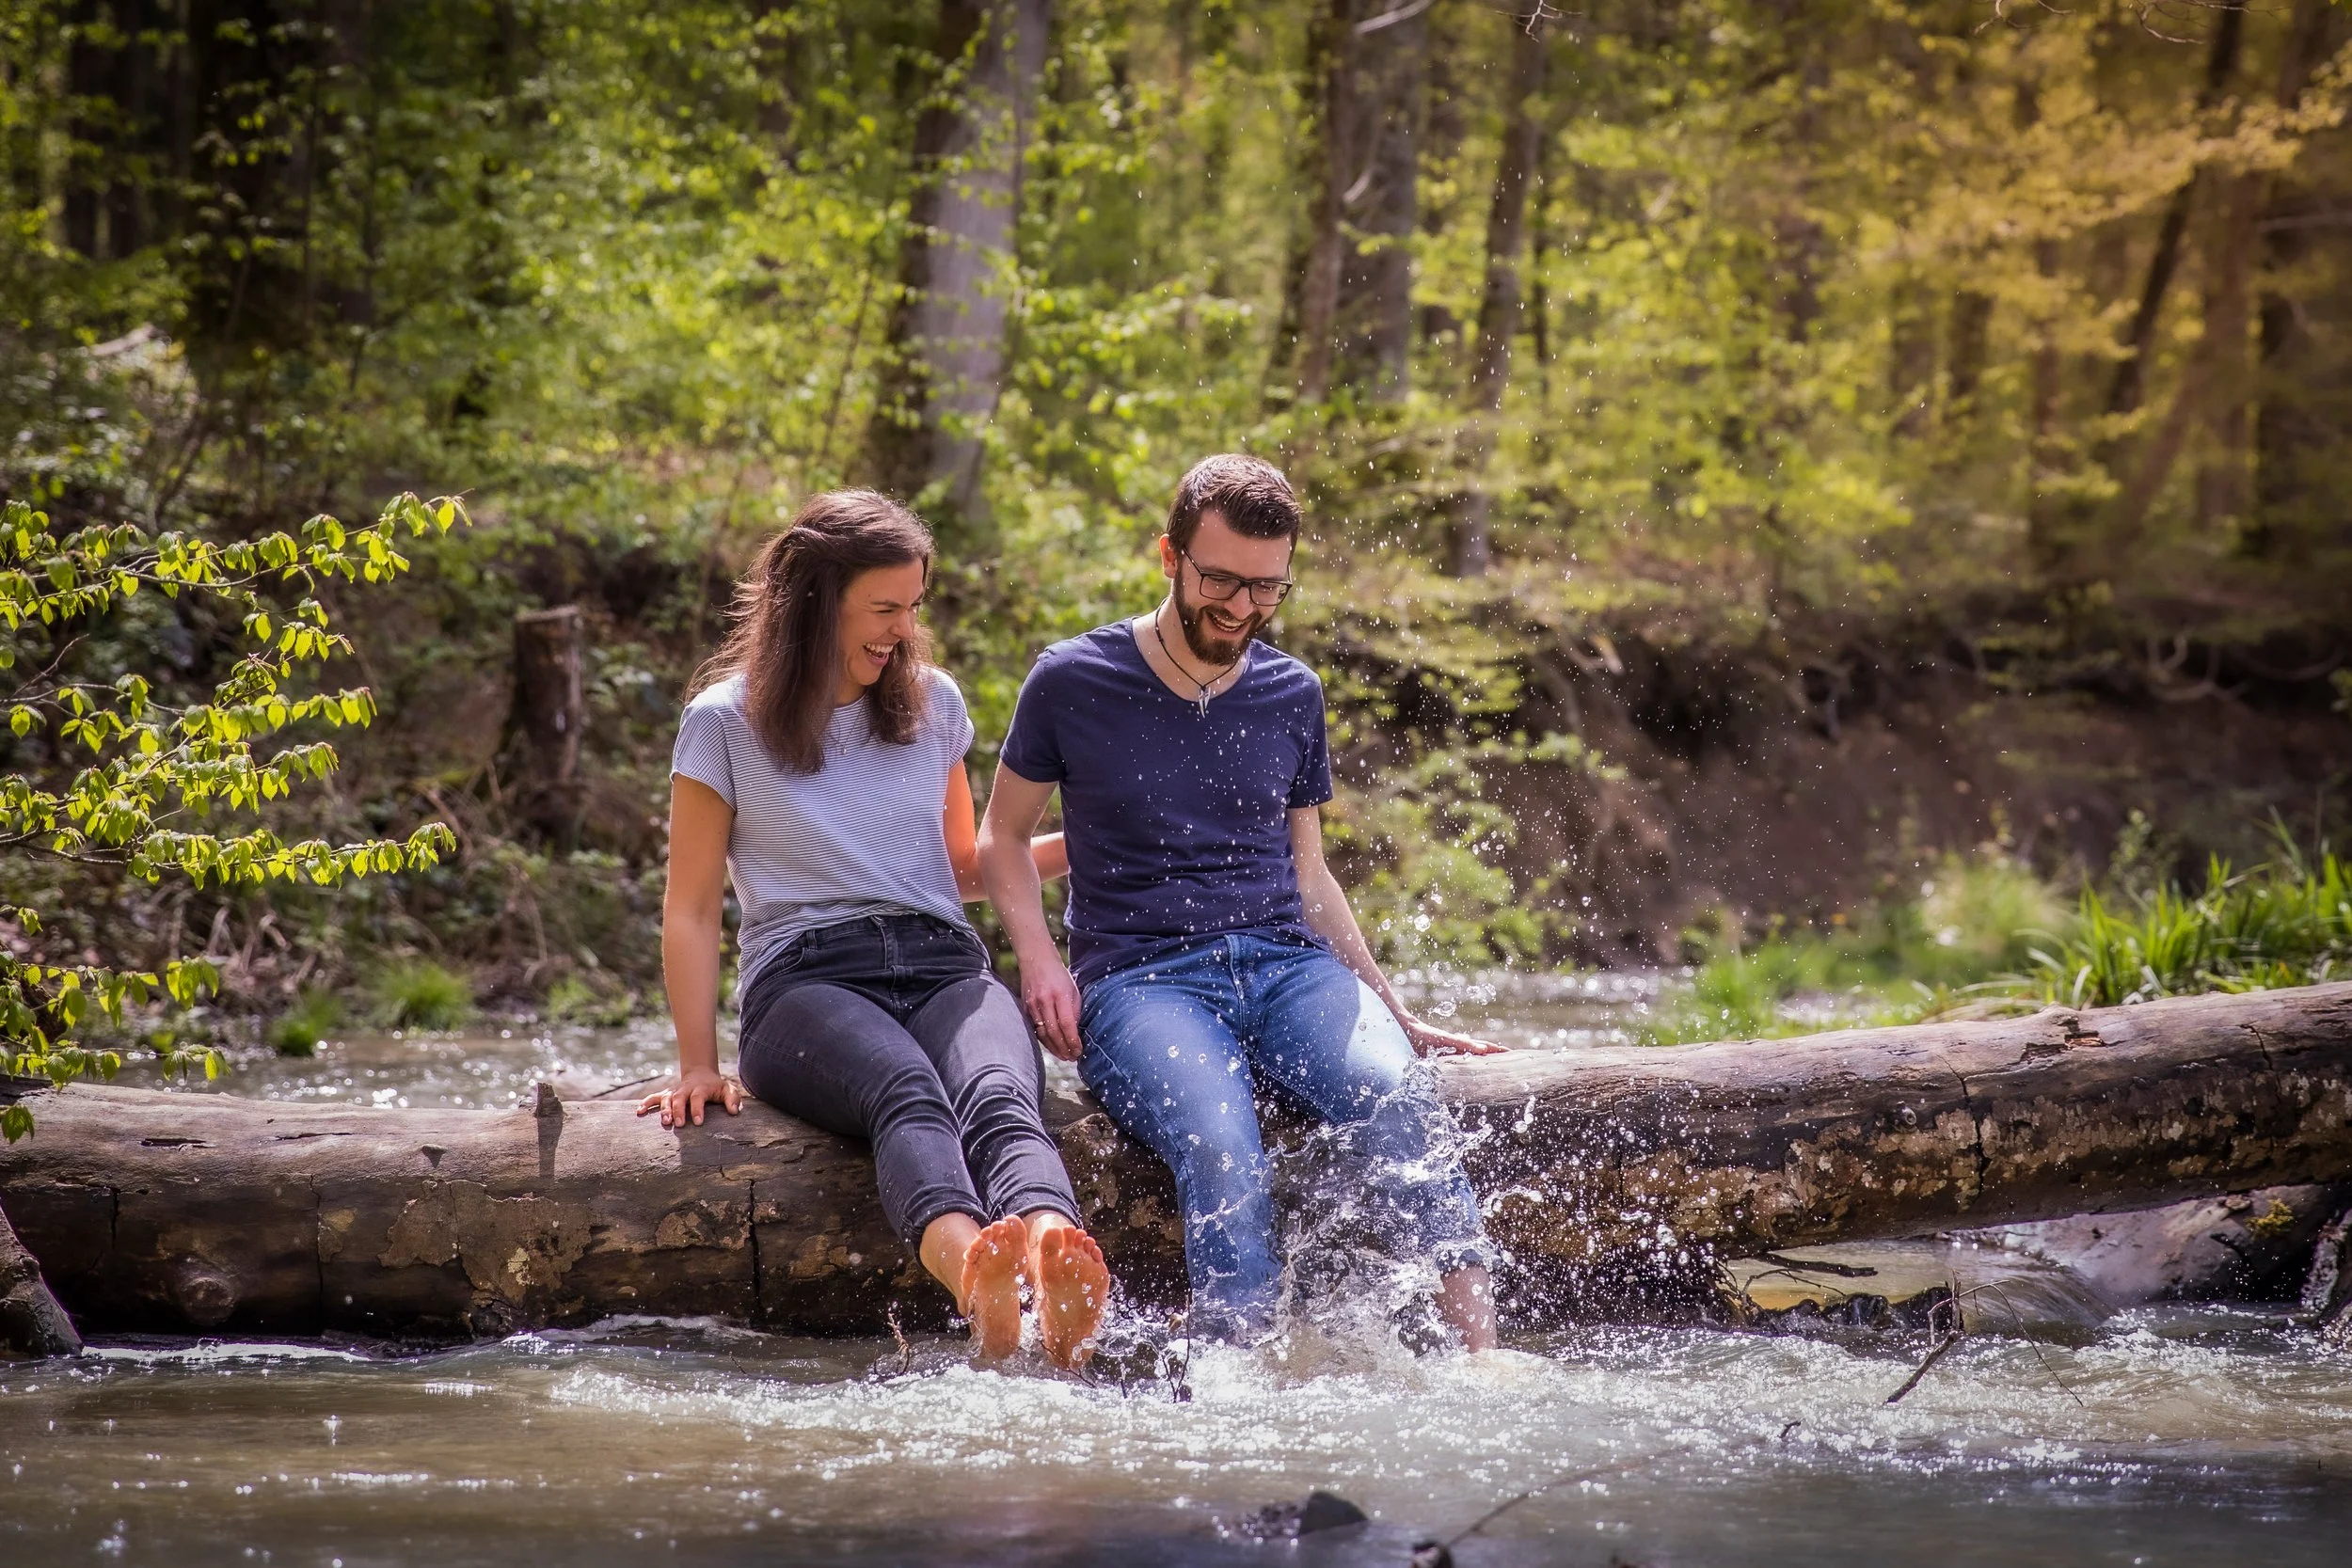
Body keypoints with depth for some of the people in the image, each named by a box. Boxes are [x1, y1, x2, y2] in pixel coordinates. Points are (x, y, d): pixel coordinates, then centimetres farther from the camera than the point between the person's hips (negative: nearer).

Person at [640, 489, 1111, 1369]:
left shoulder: (934, 704, 21)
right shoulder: (725, 723, 9)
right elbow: (691, 909, 10)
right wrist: (697, 1065, 1)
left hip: (943, 966, 3)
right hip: (806, 977, -3)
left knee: (997, 1095, -36)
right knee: (907, 1091, -41)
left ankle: (1064, 1289, -70)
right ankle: (975, 1273, -73)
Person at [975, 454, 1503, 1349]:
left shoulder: (1293, 697, 16)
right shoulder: (1073, 682, 5)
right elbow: (1003, 836, 16)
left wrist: (1397, 1014, 18)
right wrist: (1038, 960, -2)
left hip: (1287, 963, 3)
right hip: (1141, 979, -3)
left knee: (1395, 1092, -31)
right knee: (1219, 1145, -36)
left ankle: (1481, 1354, -41)